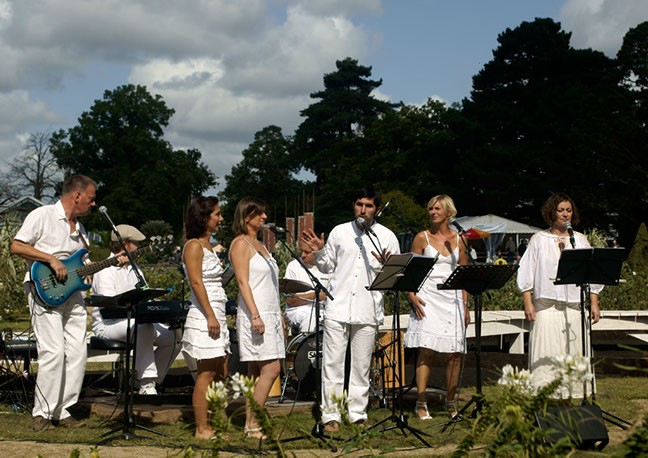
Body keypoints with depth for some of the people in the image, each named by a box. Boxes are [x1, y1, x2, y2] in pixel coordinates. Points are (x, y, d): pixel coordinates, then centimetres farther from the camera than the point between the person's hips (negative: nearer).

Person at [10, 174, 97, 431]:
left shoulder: (79, 227, 20)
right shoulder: (42, 216, -3)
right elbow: (16, 246, -10)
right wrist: (51, 259, -16)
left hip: (71, 294, 8)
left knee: (77, 353, 1)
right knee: (53, 352, -15)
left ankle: (62, 411, 10)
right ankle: (42, 413, -5)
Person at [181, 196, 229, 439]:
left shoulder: (208, 246, 19)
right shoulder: (194, 246, -9)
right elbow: (196, 282, -17)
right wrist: (210, 316, -20)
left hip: (217, 314, 10)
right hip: (204, 316, -10)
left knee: (220, 373, 9)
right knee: (206, 373, -7)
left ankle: (211, 424, 14)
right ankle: (202, 428, -3)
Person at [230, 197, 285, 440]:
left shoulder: (260, 244, 20)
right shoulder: (241, 243, -6)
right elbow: (243, 282, -14)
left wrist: (279, 315, 19)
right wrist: (255, 316, -22)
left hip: (270, 314, 9)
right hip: (254, 314, -9)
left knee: (257, 371, 7)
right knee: (270, 369, -13)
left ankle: (251, 423, 9)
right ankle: (252, 425, -8)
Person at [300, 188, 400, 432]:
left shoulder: (387, 236, 6)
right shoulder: (339, 232, 10)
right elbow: (328, 267, 17)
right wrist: (319, 252, -1)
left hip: (368, 310, 0)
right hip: (337, 308, 1)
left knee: (361, 366, 6)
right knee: (332, 363, -2)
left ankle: (358, 414, 15)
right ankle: (331, 415, 4)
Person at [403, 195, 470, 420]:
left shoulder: (459, 239, 11)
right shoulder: (422, 237, 4)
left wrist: (465, 306, 8)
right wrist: (412, 296, -11)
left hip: (453, 299, 3)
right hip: (428, 298, -3)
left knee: (454, 353, 1)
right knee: (427, 350, -11)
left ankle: (451, 401, 14)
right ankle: (421, 403, -7)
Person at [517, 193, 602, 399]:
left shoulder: (580, 240, 13)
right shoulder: (539, 239, 7)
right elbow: (527, 273, 4)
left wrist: (594, 303, 4)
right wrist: (528, 303, -5)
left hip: (574, 306, 2)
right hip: (546, 304, -2)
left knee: (573, 351, 0)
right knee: (546, 352, -7)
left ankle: (570, 394, 6)